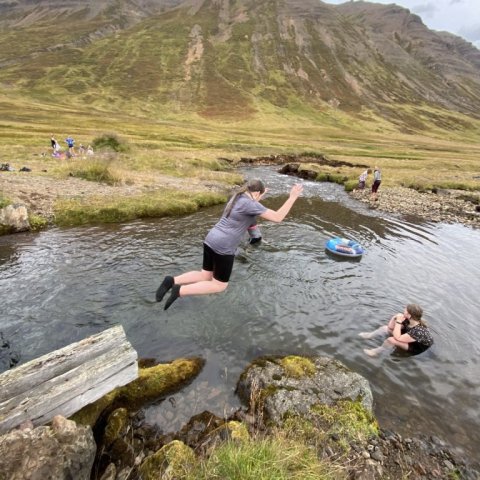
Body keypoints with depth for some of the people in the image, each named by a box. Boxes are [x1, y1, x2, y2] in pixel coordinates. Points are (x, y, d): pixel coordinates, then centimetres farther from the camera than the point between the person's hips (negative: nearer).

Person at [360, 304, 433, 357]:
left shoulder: (419, 331, -42)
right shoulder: (408, 320, -19)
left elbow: (397, 338, -41)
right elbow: (390, 326, -8)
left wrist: (398, 322, -39)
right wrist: (394, 318, -23)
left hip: (416, 348, -8)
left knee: (391, 340, -32)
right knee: (386, 328, -2)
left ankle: (376, 352, -7)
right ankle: (369, 335, 10)